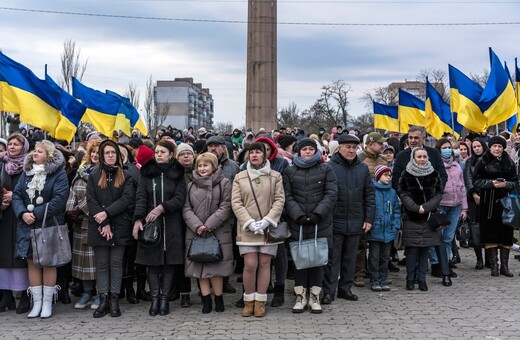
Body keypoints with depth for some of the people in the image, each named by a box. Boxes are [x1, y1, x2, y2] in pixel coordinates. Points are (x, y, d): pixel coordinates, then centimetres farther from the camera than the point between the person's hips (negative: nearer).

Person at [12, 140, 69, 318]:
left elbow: (59, 199, -16)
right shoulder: (26, 172, 11)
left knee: (48, 263, 3)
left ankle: (47, 303, 12)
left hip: (50, 226, -5)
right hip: (28, 225, 5)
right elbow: (16, 195, 6)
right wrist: (23, 213, -12)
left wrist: (36, 214, -18)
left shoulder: (59, 173, -6)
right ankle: (37, 302, 16)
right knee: (32, 263, 7)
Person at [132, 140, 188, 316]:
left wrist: (162, 207, -19)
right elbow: (141, 197, -1)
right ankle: (155, 298, 8)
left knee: (170, 261, 1)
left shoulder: (178, 174, 6)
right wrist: (138, 219, -15)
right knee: (152, 262, 1)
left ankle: (165, 298, 10)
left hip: (171, 224, -1)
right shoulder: (147, 172, 9)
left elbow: (180, 198, -4)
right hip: (149, 223, 1)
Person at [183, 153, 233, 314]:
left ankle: (218, 298, 11)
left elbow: (225, 207, -6)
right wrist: (197, 225, -10)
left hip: (218, 232, -3)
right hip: (196, 232, 4)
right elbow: (186, 208, 6)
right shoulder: (191, 185, 13)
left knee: (215, 266, -5)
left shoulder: (224, 183, 2)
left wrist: (209, 225, -13)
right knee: (199, 266, 2)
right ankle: (206, 299, 10)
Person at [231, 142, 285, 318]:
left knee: (264, 264, 1)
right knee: (250, 265, -6)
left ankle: (260, 301, 11)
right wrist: (250, 222, -11)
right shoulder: (240, 177, 7)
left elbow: (280, 200, 0)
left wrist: (267, 221, -13)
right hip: (247, 228, 0)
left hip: (269, 227, 0)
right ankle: (249, 301, 9)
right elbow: (236, 203, 1)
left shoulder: (275, 176, 6)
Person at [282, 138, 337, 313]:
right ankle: (300, 296, 13)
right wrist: (298, 215, -12)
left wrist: (318, 213, -13)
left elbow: (331, 194, -1)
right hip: (297, 223, 0)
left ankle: (314, 296, 14)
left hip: (321, 223, 0)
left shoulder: (326, 170, 7)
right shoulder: (289, 171, 9)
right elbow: (287, 197, 2)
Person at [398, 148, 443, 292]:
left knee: (425, 248, 4)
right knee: (412, 249, -2)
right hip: (411, 217, -2)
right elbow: (403, 194, -4)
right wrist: (416, 208, -16)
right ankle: (410, 278, 8)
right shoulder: (406, 174, 1)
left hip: (429, 217, 2)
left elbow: (438, 194, 2)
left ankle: (422, 279, 13)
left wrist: (426, 207, -12)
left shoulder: (434, 174, 6)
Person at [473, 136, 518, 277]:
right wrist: (491, 183, -16)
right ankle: (494, 265, 9)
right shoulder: (483, 162, 0)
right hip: (488, 202, -2)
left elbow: (515, 182, 8)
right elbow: (476, 181, -2)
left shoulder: (509, 162, 8)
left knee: (506, 234, 2)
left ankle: (505, 266, 11)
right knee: (491, 234, 0)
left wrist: (506, 184, -12)